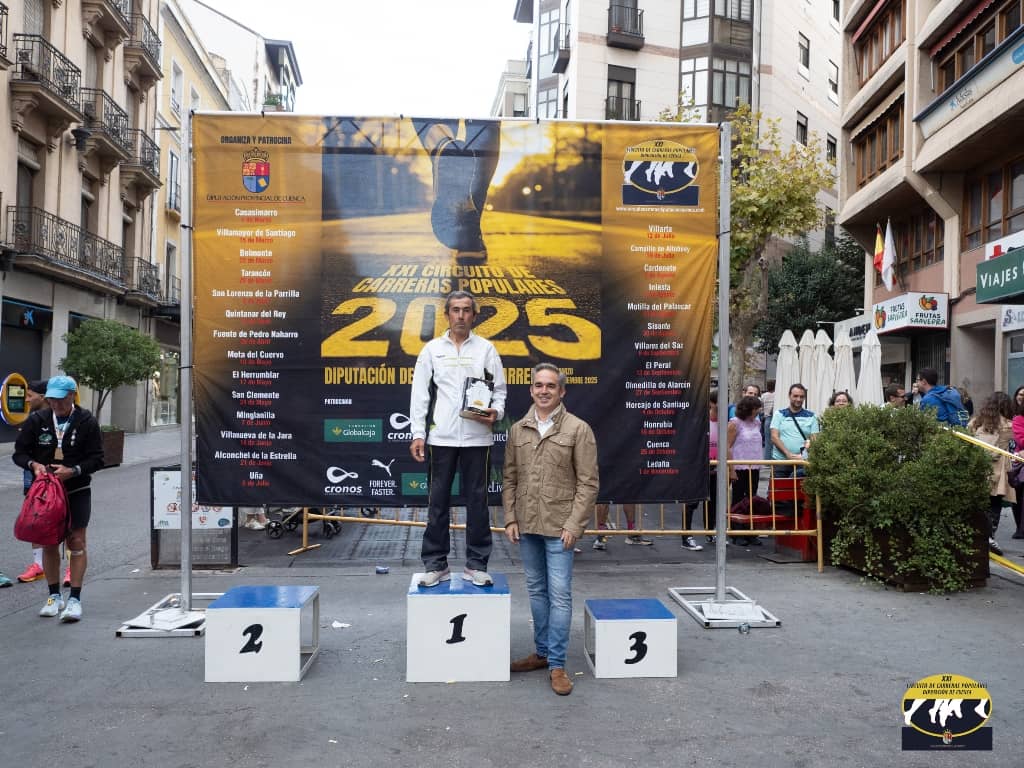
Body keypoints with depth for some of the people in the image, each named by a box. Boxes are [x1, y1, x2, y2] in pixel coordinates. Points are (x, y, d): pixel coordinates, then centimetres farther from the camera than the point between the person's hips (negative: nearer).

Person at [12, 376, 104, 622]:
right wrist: (33, 464, -16)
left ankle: (75, 599, 1)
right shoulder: (37, 420, -2)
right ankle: (54, 596, 23)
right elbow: (19, 452, 4)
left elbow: (97, 459, -6)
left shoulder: (87, 422, -8)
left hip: (77, 491, -3)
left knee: (76, 542, -5)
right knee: (49, 543, 9)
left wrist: (73, 470, -22)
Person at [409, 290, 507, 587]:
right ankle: (436, 564, 15)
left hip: (477, 437, 0)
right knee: (437, 501, 5)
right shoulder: (432, 349, 6)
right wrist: (417, 434, -3)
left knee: (477, 501, 5)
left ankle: (476, 565, 14)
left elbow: (499, 389, 7)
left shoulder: (486, 349, 6)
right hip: (440, 437, 0)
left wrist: (496, 412, -14)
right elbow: (419, 393, 4)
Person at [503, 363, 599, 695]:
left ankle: (557, 664, 7)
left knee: (559, 594, -2)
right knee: (536, 591, 15)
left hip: (559, 527, -4)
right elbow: (510, 478, 10)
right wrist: (510, 518, 2)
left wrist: (574, 524, -12)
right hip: (526, 526, 5)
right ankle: (542, 652, 29)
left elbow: (588, 483, -7)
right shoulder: (517, 430, 8)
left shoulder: (578, 429, -5)